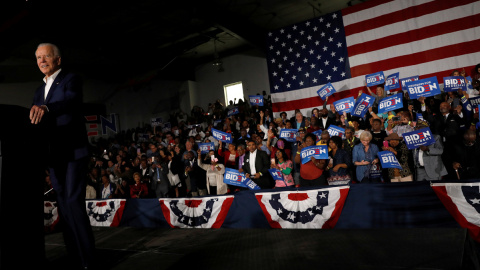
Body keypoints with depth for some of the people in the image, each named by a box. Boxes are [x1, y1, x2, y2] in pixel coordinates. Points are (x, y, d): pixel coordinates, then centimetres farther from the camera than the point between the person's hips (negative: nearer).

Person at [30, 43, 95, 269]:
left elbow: (70, 101, -25)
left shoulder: (71, 80, -3)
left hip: (73, 152, -7)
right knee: (63, 206, 9)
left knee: (74, 203, -11)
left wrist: (45, 108, -42)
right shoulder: (39, 90, 20)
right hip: (53, 155, 7)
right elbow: (34, 122, 14)